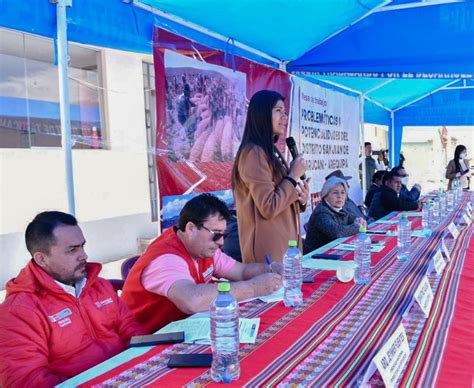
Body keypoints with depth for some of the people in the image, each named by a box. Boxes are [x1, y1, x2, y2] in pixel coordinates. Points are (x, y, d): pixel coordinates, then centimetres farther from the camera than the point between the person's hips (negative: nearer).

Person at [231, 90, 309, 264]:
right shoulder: (254, 153, -16)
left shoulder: (272, 152, 15)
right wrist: (294, 176, -12)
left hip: (285, 244, 10)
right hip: (269, 249, -10)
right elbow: (269, 208, -21)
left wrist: (301, 199, 1)